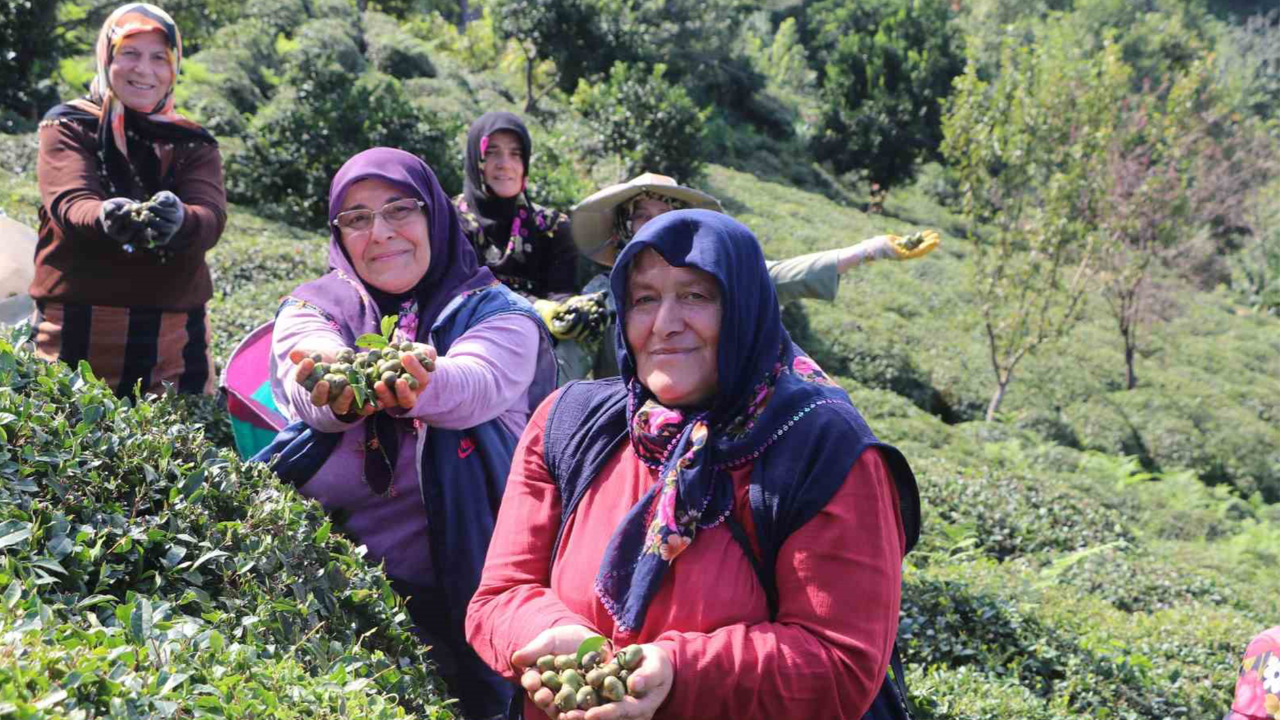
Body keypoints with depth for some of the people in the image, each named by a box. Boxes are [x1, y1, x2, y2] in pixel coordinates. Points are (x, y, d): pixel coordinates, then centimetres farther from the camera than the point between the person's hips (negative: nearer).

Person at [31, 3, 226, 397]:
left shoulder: (194, 143, 9)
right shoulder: (69, 126, 5)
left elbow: (211, 218, -10)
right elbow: (69, 205, -14)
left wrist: (177, 219, -34)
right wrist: (107, 218, -38)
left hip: (174, 340, 2)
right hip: (77, 332, -2)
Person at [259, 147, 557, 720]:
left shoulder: (499, 314, 1)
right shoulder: (313, 308, 7)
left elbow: (474, 387, -21)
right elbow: (311, 394, -15)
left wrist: (419, 382, -45)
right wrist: (339, 382, -40)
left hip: (462, 589, -1)